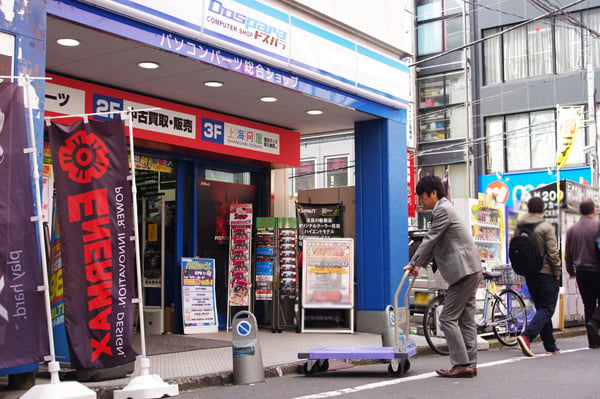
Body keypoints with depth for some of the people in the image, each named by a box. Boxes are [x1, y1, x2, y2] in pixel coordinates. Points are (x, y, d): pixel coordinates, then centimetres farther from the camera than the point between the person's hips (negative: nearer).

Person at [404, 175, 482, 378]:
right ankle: (470, 364, 12)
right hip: (470, 270, 11)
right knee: (465, 318, 10)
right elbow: (434, 243, 24)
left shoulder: (443, 210, -11)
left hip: (464, 270, -11)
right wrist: (420, 265, 18)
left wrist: (413, 263, -3)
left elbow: (430, 240, -12)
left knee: (448, 317, -8)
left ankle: (461, 365, -7)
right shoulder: (444, 209, 21)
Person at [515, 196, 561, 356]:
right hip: (546, 273, -6)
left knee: (541, 308, 14)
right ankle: (526, 336, -22)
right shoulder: (546, 227, -12)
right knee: (547, 309, -3)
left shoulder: (519, 227, 6)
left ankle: (550, 346, 18)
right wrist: (557, 271, -4)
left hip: (529, 274, 7)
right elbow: (552, 252, -15)